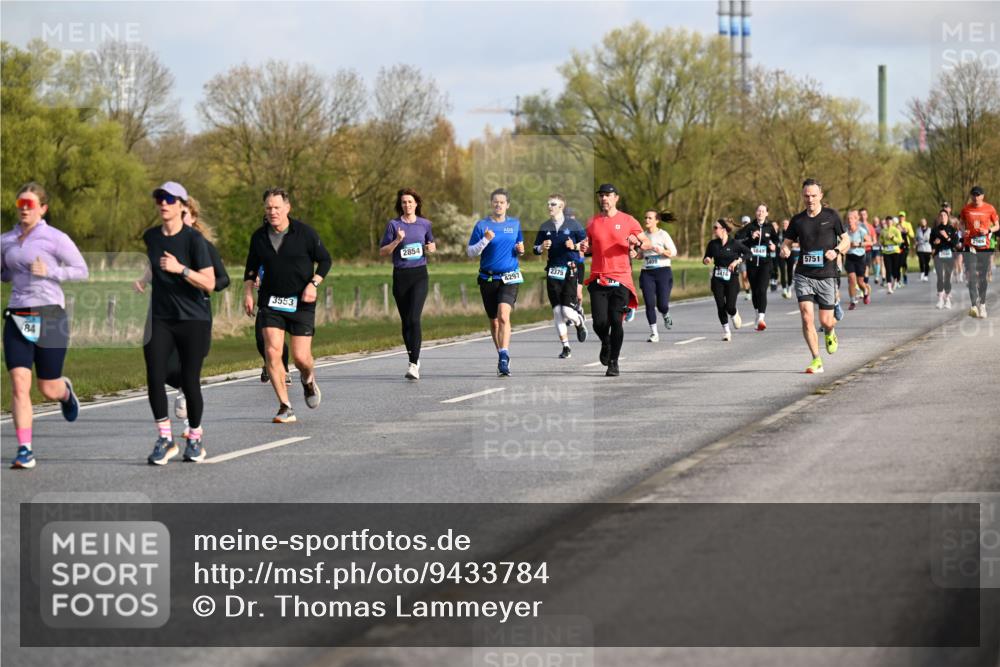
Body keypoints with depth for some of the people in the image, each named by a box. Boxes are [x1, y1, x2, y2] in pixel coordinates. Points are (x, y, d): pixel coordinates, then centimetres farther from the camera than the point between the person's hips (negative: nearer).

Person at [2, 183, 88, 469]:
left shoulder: (55, 239, -5)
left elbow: (82, 271, -2)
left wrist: (48, 272, -15)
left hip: (49, 316, -3)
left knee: (49, 390, 6)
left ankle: (66, 391, 44)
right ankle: (24, 450, -10)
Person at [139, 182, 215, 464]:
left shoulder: (194, 239, -11)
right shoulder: (150, 237, 6)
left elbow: (210, 283, -17)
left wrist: (180, 269, -27)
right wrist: (144, 280, 11)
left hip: (193, 319, -4)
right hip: (160, 319, 4)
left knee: (189, 382, -1)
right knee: (154, 377, -11)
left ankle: (195, 439, 19)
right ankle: (164, 439, -1)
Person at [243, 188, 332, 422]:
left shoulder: (304, 233, -6)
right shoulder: (259, 236, 3)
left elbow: (325, 259, 3)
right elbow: (251, 268, 17)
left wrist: (313, 284, -11)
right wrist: (248, 292, 4)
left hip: (301, 303, -2)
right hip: (270, 303, 2)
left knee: (300, 357, -5)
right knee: (272, 352, -12)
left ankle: (308, 380, 33)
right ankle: (285, 408, -6)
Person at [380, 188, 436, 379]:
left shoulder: (424, 224, 7)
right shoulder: (393, 224, 2)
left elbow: (432, 245, 23)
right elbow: (382, 251, 2)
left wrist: (431, 249, 0)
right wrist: (397, 241, -14)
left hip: (419, 274, -1)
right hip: (400, 275, 1)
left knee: (414, 318, -15)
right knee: (405, 320, 8)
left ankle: (413, 365, -20)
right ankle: (413, 358, 27)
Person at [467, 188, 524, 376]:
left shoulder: (515, 224, 8)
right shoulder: (482, 225, 1)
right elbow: (470, 251, 0)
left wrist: (520, 250, 0)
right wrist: (485, 240, -16)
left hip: (509, 278, -1)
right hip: (488, 278, 1)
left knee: (503, 316, -21)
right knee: (494, 321, 10)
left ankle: (504, 357, -27)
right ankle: (501, 356, 25)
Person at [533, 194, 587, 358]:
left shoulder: (572, 224, -2)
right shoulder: (545, 227, 10)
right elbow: (535, 248, 17)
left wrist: (575, 246, -15)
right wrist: (541, 247, -5)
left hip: (570, 271, -4)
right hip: (553, 271, 4)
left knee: (567, 312, -11)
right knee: (557, 311, 1)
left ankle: (579, 322, 25)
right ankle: (565, 346, 10)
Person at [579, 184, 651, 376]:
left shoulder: (627, 221, 4)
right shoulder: (592, 223, 11)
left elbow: (648, 244, 8)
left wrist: (637, 244, -14)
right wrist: (584, 248, -1)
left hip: (621, 279, -2)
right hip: (598, 279, 2)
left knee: (616, 320, -8)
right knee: (600, 322, -9)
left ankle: (613, 362, 5)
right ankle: (606, 344, 25)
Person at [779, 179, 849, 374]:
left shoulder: (831, 216, 0)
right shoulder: (797, 220, 5)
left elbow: (846, 240, 6)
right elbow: (787, 243, 13)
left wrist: (836, 251, -14)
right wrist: (784, 250, -11)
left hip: (826, 275, -1)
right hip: (804, 275, 1)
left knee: (826, 321, 2)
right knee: (806, 317, -12)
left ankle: (830, 334, 40)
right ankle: (816, 360, -3)